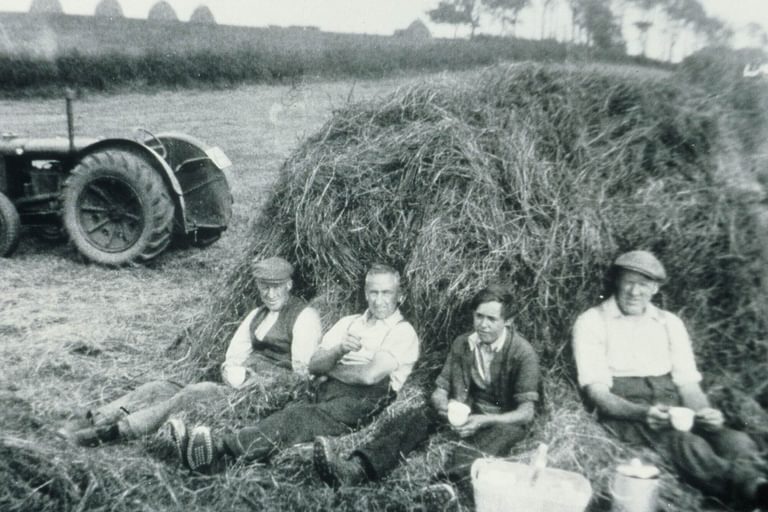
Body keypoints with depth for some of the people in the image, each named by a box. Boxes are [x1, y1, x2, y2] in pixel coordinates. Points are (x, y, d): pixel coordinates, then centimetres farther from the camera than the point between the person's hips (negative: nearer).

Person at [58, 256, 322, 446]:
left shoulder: (305, 316, -3)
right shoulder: (257, 315, 21)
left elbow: (302, 376, -10)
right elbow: (231, 360, 19)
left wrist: (248, 379, -11)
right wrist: (233, 374, -4)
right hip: (242, 388, 8)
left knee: (196, 392, -30)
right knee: (160, 388, -10)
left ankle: (113, 432, -33)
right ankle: (90, 422, -17)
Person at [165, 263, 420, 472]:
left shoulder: (403, 332, 3)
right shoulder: (348, 323, 22)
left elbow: (370, 374, -13)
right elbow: (314, 365, 10)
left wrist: (330, 368, 3)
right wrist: (338, 351, -11)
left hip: (358, 401, -5)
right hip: (323, 393, 5)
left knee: (297, 419, -31)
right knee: (288, 413, -26)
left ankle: (219, 449, -46)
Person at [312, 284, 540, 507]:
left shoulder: (523, 353, -13)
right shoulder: (461, 344, 1)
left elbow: (526, 412, -17)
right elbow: (440, 390, 1)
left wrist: (483, 420, -33)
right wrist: (443, 405, -24)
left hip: (506, 420, -3)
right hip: (467, 410, 4)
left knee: (499, 434, -40)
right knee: (416, 417, -23)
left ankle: (452, 485, -68)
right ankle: (355, 468, -44)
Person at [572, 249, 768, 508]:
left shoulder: (670, 323, 15)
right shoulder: (591, 322, 1)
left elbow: (688, 384, 9)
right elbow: (596, 390, -7)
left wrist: (705, 414, -14)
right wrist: (642, 413, -25)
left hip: (671, 405, 5)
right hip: (624, 412, -4)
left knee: (738, 441, -26)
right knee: (686, 443, -36)